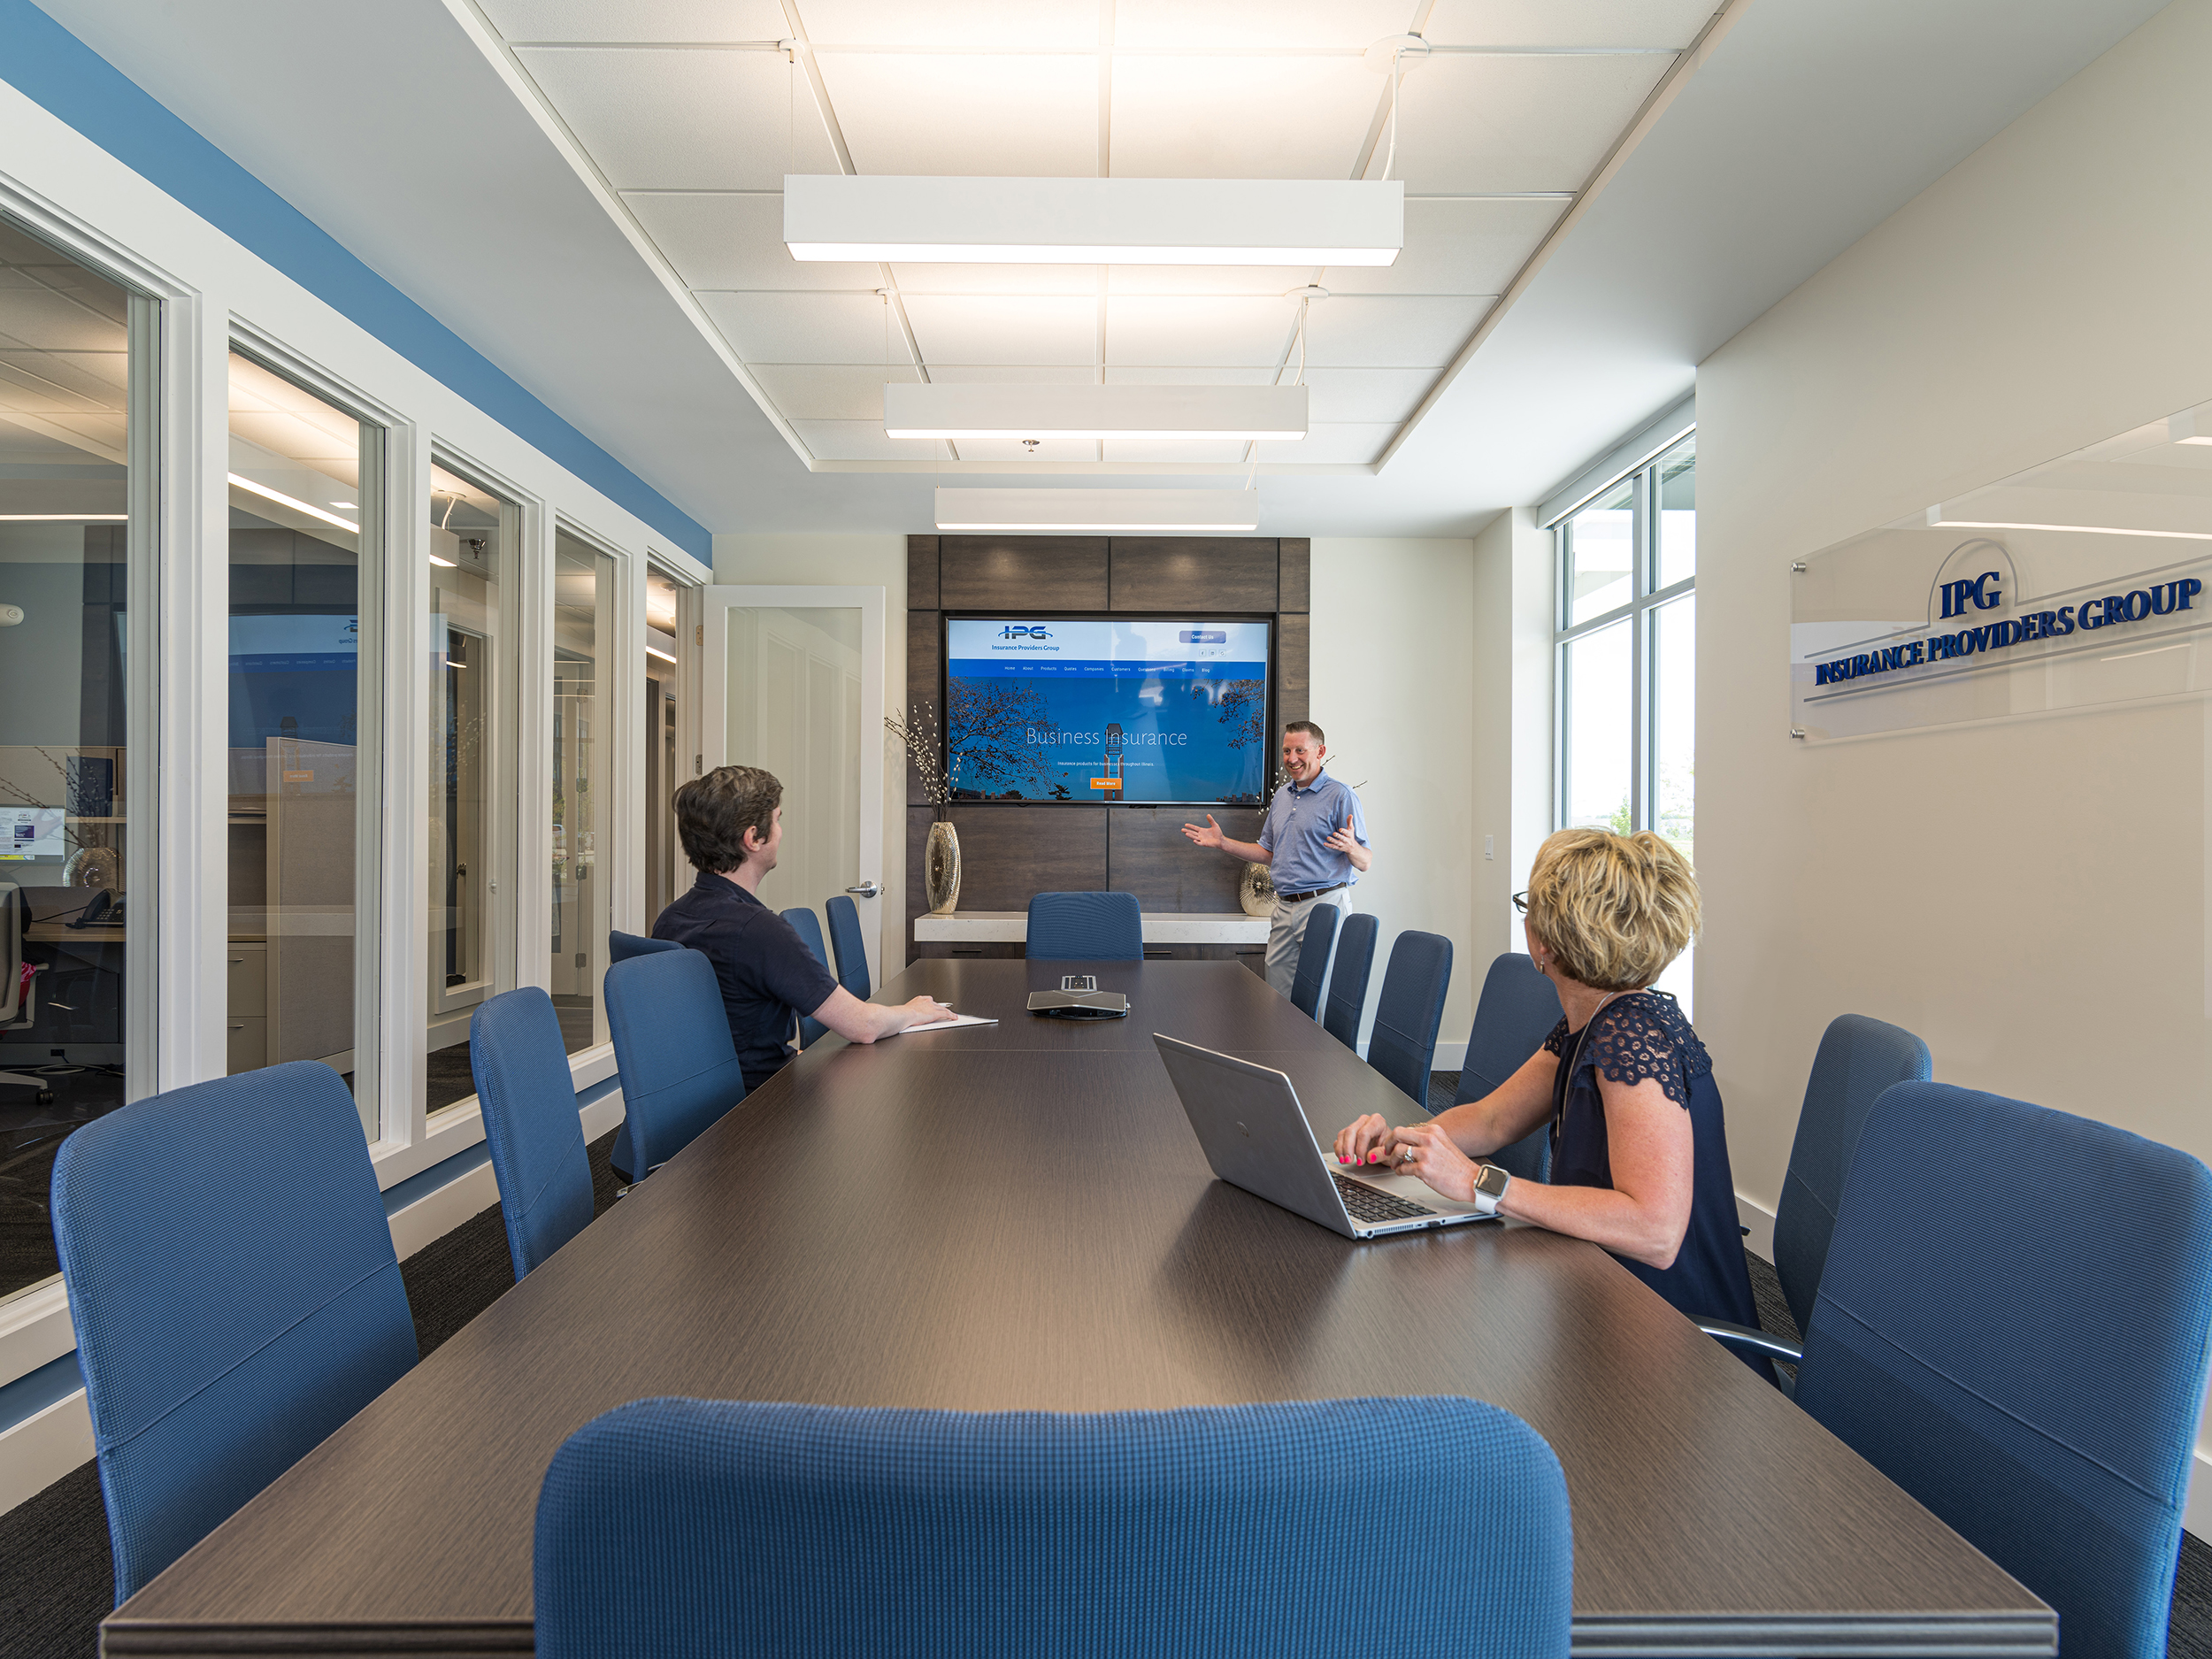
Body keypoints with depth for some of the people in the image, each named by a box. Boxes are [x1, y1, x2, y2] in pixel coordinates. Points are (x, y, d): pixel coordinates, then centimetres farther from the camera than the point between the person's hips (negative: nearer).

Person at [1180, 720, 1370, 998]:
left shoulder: (1341, 796, -6)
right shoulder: (1281, 796, 16)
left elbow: (1365, 864, -8)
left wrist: (1351, 847, -31)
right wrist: (1222, 842, 15)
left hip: (1324, 905, -7)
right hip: (1284, 908, 7)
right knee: (1278, 995, 8)